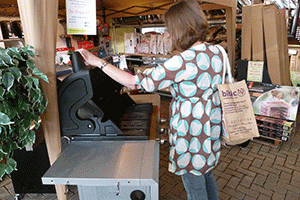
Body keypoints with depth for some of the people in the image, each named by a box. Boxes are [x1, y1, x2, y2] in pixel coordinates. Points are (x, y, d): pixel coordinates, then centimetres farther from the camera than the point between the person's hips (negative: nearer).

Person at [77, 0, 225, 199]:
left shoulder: (184, 61, -28)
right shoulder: (217, 51, -2)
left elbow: (135, 82, -24)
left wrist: (99, 62, -15)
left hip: (192, 132, -9)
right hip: (211, 126, 9)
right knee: (206, 175, 30)